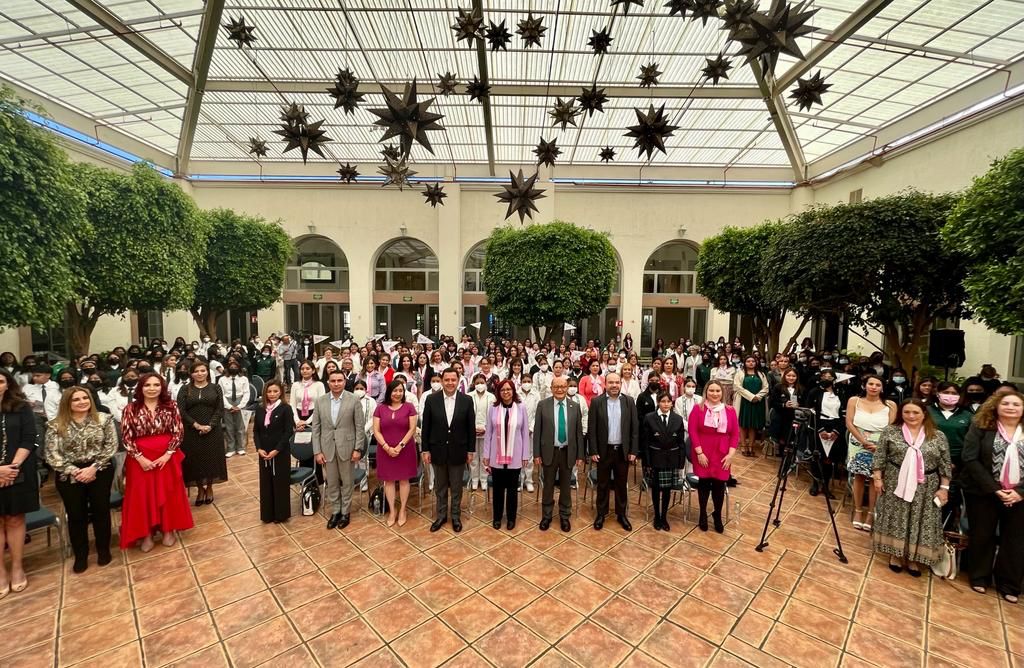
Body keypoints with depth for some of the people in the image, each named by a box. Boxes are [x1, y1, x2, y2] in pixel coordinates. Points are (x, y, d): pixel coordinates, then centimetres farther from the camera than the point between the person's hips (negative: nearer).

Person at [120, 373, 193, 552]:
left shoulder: (170, 406, -4)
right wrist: (140, 458, -13)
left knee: (168, 493, 8)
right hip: (141, 459, 0)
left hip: (167, 457, 0)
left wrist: (167, 454, -14)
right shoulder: (131, 408, -6)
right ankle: (146, 535, 23)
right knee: (143, 495, 7)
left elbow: (178, 432, -5)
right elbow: (126, 437, -6)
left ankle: (168, 530, 26)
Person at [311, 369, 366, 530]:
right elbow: (316, 428, 2)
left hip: (347, 447, -2)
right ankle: (335, 512, 31)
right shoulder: (320, 401, 0)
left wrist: (358, 449, -10)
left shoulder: (354, 400, -8)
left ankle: (345, 512, 27)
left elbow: (360, 426, -7)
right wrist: (317, 451, -2)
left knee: (346, 482, 11)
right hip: (327, 448, 3)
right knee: (331, 483, 14)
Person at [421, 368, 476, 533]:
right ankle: (441, 515, 33)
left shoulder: (467, 400, -6)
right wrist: (425, 450, -3)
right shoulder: (431, 399, -6)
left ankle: (456, 516, 31)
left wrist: (471, 450, -1)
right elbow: (426, 427, -2)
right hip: (438, 450, 1)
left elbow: (471, 428, -2)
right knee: (440, 487, 16)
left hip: (458, 451, 0)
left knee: (456, 487, 13)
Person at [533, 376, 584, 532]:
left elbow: (579, 432, 2)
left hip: (568, 452, 1)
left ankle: (564, 516, 33)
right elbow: (537, 431, -4)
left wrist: (580, 455, 1)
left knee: (566, 486, 15)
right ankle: (546, 516, 32)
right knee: (548, 486, 13)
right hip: (549, 452, -1)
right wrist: (536, 454, -6)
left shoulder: (575, 406, -2)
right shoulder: (543, 405, -6)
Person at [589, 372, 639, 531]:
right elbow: (591, 429, -5)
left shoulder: (629, 401, -2)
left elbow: (635, 427, 0)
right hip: (603, 450, -1)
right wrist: (593, 451, -8)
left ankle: (621, 514, 30)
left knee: (621, 484, 14)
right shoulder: (596, 402, -6)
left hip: (623, 451, 1)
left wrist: (633, 451, -3)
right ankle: (601, 513, 27)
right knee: (602, 484, 12)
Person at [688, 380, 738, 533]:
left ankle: (717, 515, 26)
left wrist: (731, 454, -5)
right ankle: (703, 514, 26)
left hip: (722, 455, 2)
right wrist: (699, 452, -12)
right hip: (702, 454, -2)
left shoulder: (730, 410, 3)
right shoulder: (698, 409, -5)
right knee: (704, 483, 7)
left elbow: (735, 434, 3)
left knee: (719, 485, 3)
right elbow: (692, 431, -8)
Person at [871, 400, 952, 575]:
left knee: (920, 522, 5)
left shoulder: (938, 436, 1)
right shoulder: (890, 431, -3)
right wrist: (877, 478, -5)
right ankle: (895, 554, 18)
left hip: (925, 489, 1)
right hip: (896, 485, -1)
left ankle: (914, 558, 19)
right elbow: (879, 457, -2)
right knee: (896, 520, 5)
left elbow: (945, 465, 4)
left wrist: (944, 487, -1)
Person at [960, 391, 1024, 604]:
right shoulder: (981, 427, -5)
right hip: (984, 492, -2)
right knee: (982, 536, 8)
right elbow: (970, 459, -10)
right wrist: (994, 489, -14)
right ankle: (979, 577, 24)